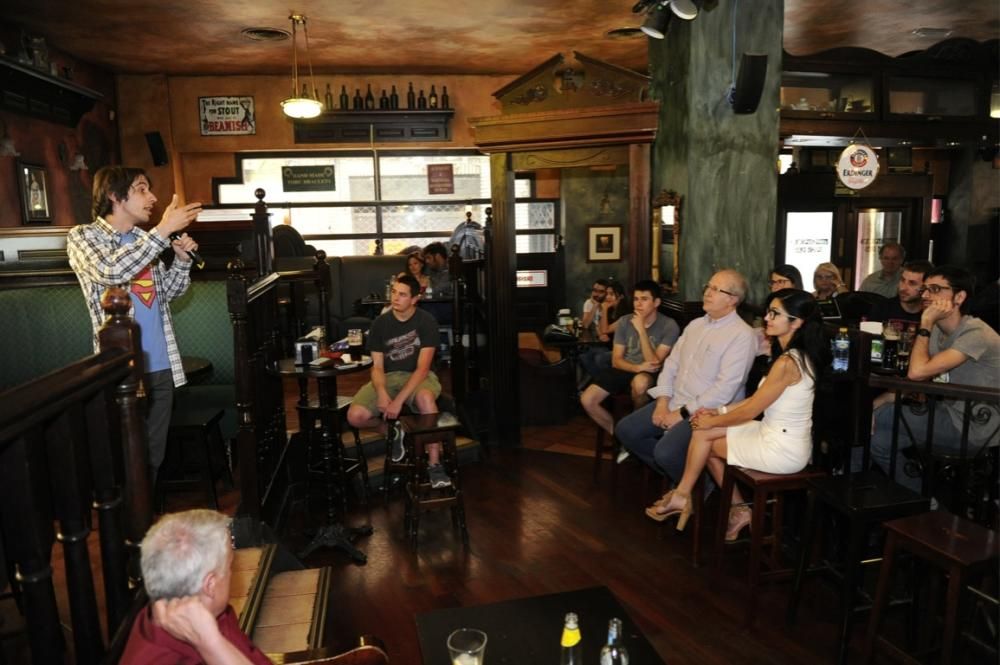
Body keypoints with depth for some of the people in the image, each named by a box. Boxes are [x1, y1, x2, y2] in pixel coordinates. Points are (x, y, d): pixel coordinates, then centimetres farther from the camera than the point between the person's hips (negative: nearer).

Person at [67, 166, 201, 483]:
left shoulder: (143, 239, 12)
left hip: (162, 364, 6)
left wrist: (181, 258, -1)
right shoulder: (83, 236, -6)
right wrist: (164, 230, -25)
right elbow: (111, 271, -27)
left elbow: (169, 291, 17)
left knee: (154, 456, 14)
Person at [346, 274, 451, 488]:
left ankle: (434, 464, -27)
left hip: (418, 376, -3)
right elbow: (377, 366, 0)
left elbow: (422, 368, -16)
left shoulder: (426, 322, -11)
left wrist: (399, 400, -27)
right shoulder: (380, 323, 0)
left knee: (425, 398, -40)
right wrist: (382, 392, -23)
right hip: (388, 377, 3)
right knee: (355, 417, -21)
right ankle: (392, 431, 12)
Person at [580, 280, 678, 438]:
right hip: (624, 370, 4)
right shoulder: (625, 322, 1)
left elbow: (655, 362, -18)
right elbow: (616, 360, -2)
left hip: (649, 375, -4)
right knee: (587, 400, -15)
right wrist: (638, 367, -23)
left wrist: (641, 330, -25)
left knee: (640, 382, -40)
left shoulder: (669, 326, -12)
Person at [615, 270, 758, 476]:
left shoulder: (742, 335, -14)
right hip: (674, 402, 8)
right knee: (625, 430, -2)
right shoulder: (695, 324, 12)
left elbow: (725, 388, -21)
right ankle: (670, 471, 14)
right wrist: (663, 402, -4)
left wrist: (683, 413, -18)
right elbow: (671, 364, 11)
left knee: (666, 451, -28)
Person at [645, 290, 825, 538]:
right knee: (703, 433, 8)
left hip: (782, 450, -9)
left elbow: (750, 411, -17)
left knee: (703, 436, 2)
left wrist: (712, 422, -2)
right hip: (779, 436, 9)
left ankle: (682, 496, 24)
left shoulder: (787, 363, -24)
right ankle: (737, 509, 16)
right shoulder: (797, 355, 7)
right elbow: (758, 400, 12)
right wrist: (719, 411, 9)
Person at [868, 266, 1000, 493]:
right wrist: (876, 405, -8)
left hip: (969, 431, -8)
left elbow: (917, 372, -29)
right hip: (948, 417, 8)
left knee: (876, 416, -13)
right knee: (878, 437, -6)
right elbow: (913, 381, 6)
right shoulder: (937, 330, 8)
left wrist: (925, 323, -20)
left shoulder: (975, 334, -20)